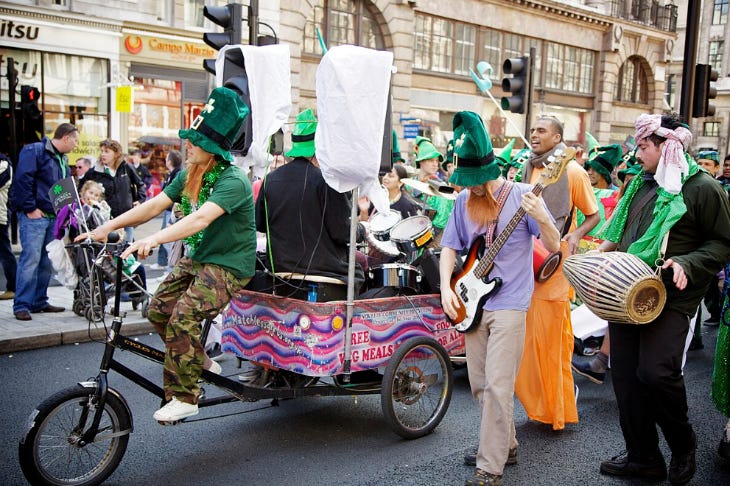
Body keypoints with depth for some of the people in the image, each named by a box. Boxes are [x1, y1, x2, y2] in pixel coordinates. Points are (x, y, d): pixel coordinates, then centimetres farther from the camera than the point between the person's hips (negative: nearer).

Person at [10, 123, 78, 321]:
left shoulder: (62, 160, 20)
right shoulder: (34, 151, -7)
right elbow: (23, 179, -16)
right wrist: (30, 208, -18)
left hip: (53, 217, 9)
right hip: (34, 216, -8)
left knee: (47, 261, 9)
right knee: (30, 259, -11)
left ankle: (39, 301, 17)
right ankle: (21, 305, -7)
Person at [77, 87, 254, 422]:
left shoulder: (233, 182, -23)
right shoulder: (188, 175, 4)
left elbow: (201, 218, -38)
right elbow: (154, 205, 1)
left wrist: (154, 239, -49)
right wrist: (109, 226, -8)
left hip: (229, 265, -9)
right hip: (198, 259, 9)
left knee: (183, 316, -23)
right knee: (158, 310, 3)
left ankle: (184, 397, -9)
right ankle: (199, 363, 23)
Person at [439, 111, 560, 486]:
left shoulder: (521, 195, -9)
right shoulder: (465, 201, 5)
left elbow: (554, 247, -9)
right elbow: (449, 247, 11)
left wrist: (541, 218, -29)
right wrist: (446, 288, -3)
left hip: (509, 304, -6)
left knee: (497, 387, -8)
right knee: (479, 385, 13)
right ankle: (505, 445, 31)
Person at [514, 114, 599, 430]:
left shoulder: (572, 171, -5)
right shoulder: (529, 169, 14)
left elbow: (593, 215, 0)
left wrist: (575, 236, -18)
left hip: (556, 264, -6)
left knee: (552, 339, -2)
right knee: (530, 338, 9)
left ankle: (558, 408, 12)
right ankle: (537, 401, 23)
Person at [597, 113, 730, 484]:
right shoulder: (641, 184, 15)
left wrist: (687, 264, -20)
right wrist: (602, 252, 11)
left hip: (671, 298, -7)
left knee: (656, 372, -19)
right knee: (626, 377, 7)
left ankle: (683, 445, 11)